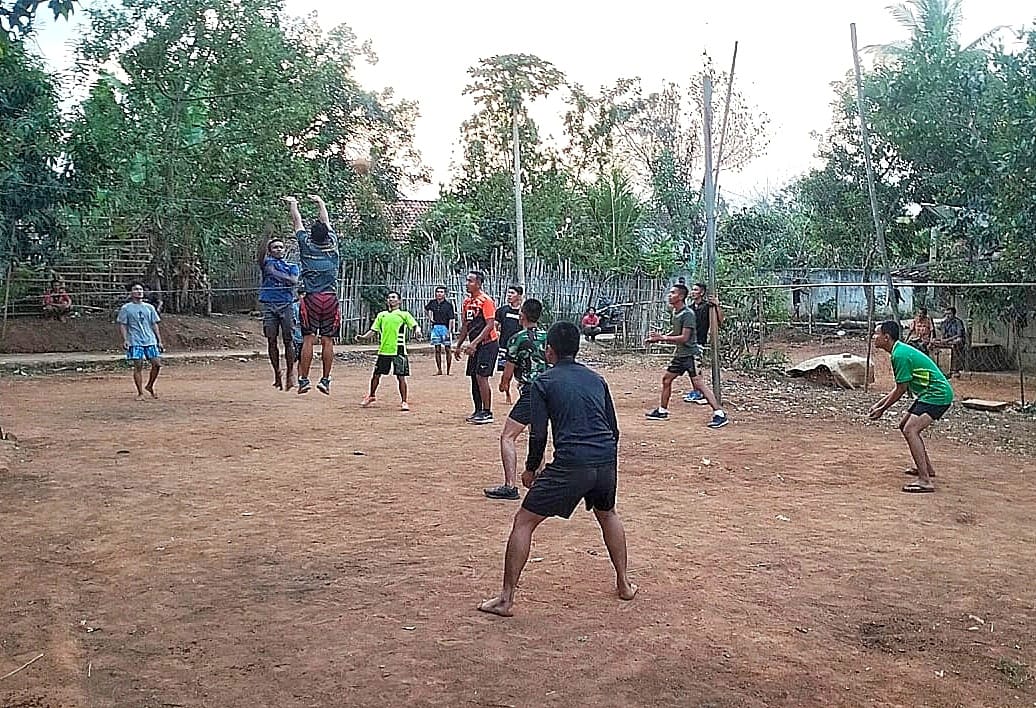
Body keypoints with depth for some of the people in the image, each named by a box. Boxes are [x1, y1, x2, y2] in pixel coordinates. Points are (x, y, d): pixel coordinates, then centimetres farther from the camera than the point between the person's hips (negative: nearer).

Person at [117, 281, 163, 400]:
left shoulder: (149, 307, 13)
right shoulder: (125, 308, 3)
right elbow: (122, 325, 1)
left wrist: (159, 340, 9)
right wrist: (125, 340, -12)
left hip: (151, 341, 3)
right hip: (135, 342, -3)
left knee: (157, 364, -4)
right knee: (138, 366, -4)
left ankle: (150, 386, 17)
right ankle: (140, 393, 4)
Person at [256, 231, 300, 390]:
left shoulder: (292, 266, 16)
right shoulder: (267, 263, 13)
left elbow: (294, 281, -4)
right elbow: (261, 255, -11)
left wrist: (276, 273, -11)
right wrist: (266, 238, -20)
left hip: (287, 305, 0)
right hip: (269, 305, 0)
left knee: (288, 340, -6)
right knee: (272, 340, 0)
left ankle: (290, 373, -1)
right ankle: (277, 374, 10)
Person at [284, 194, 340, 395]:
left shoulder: (306, 245, 2)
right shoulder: (332, 243, 6)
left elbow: (297, 222, 18)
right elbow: (326, 221, 24)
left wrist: (293, 204, 35)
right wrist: (320, 203, 40)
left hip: (311, 298, -1)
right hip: (331, 298, 1)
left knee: (308, 339, 0)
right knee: (328, 341, 2)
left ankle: (304, 380, 0)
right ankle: (325, 380, 5)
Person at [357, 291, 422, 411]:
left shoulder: (404, 314, 4)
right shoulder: (381, 315, 14)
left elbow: (415, 325, -3)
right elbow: (373, 331, 14)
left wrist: (417, 331, -26)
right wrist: (363, 337, -2)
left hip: (398, 350, -3)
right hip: (384, 350, 4)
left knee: (401, 376, -5)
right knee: (376, 374, 10)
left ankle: (404, 402, 4)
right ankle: (371, 396, 32)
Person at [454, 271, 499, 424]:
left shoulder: (486, 300, -13)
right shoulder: (467, 302, 13)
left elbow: (490, 325, -20)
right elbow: (465, 326, 20)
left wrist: (474, 343, -25)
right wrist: (459, 345, 17)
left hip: (488, 344, -9)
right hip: (475, 345, 9)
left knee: (481, 376, -13)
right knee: (474, 377, 10)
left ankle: (487, 413, -7)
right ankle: (478, 411, 19)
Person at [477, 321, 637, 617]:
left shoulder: (543, 382, 3)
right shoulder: (596, 379, 18)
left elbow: (538, 434, -3)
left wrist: (531, 468, 13)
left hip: (570, 465, -5)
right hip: (606, 461, 6)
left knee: (523, 523, 6)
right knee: (607, 514, 34)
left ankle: (506, 599, 6)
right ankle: (624, 583, 39)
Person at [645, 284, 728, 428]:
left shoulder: (687, 314, -18)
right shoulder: (675, 312, 10)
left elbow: (684, 337, -22)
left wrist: (663, 338, -19)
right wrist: (658, 338, 12)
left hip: (690, 354, -10)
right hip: (679, 354, 10)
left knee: (699, 384, -13)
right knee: (666, 379, 15)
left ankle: (719, 415, -11)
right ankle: (662, 411, 28)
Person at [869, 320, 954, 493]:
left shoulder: (900, 355, -19)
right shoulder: (901, 350, 13)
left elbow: (901, 389, -15)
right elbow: (900, 388, 18)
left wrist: (882, 409, -5)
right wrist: (879, 404, 18)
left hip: (938, 394, -11)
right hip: (930, 394, 11)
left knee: (910, 430, -21)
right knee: (904, 425, 21)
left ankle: (925, 481, -25)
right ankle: (927, 468, 33)